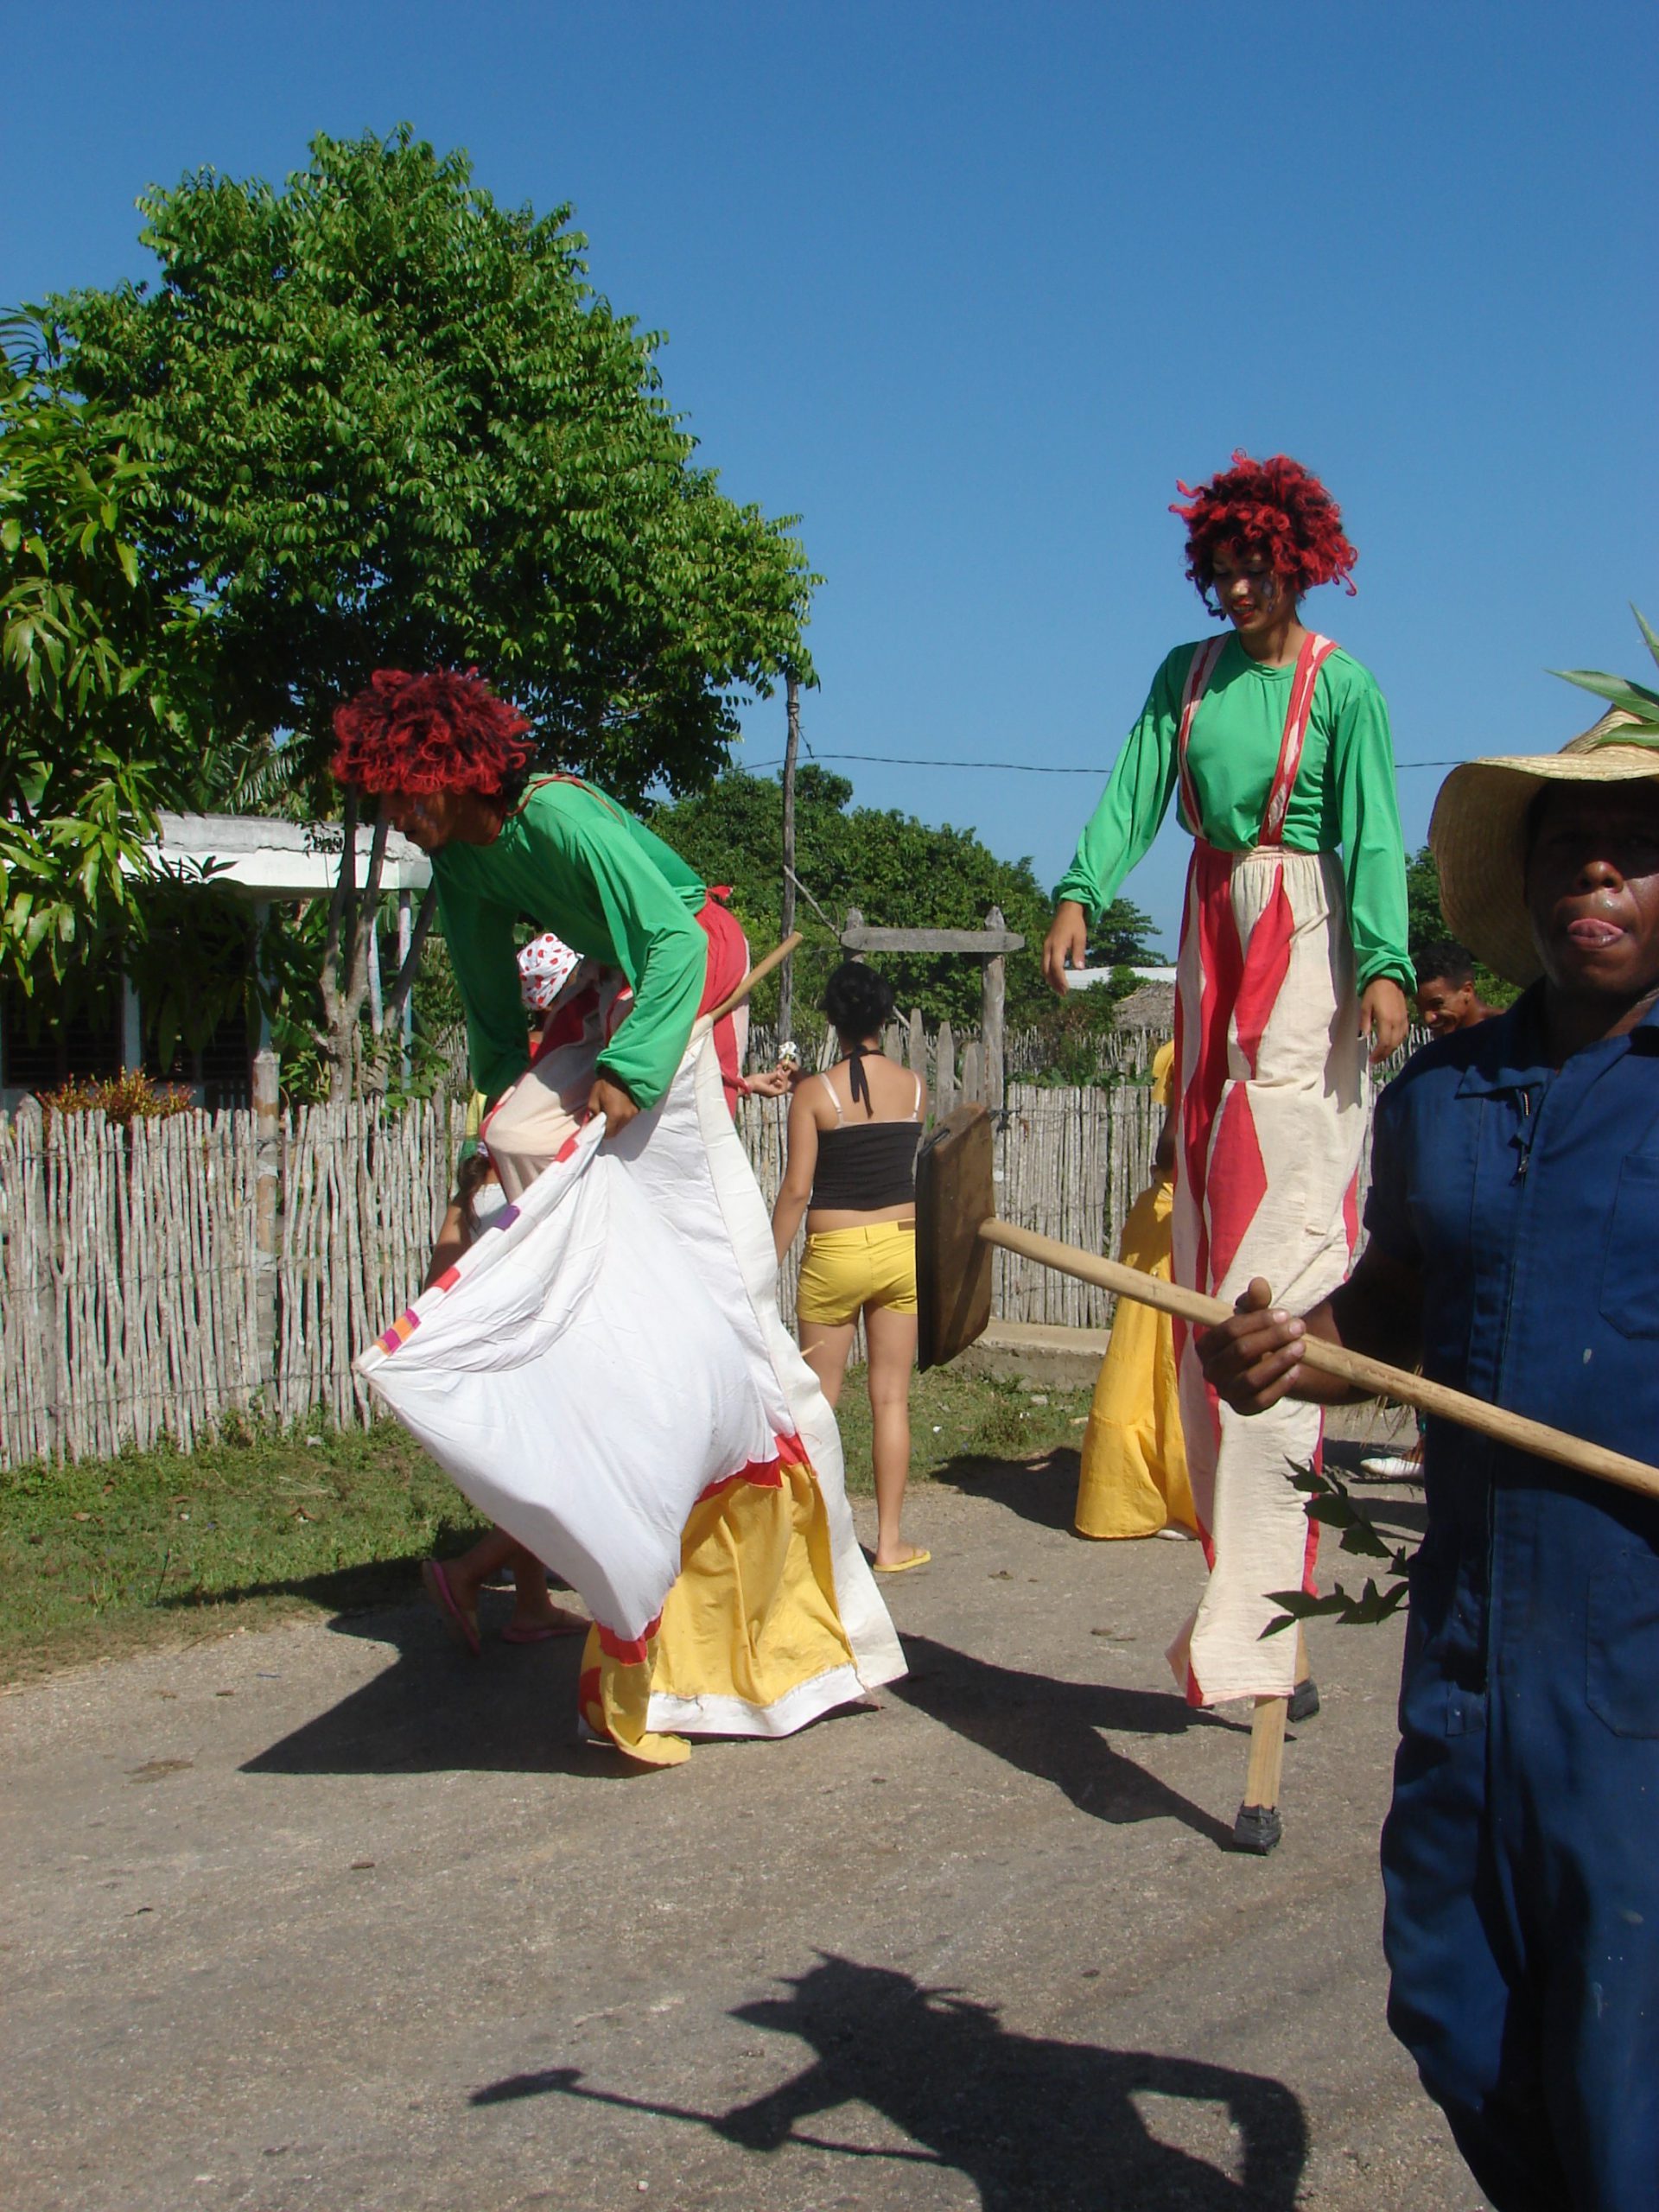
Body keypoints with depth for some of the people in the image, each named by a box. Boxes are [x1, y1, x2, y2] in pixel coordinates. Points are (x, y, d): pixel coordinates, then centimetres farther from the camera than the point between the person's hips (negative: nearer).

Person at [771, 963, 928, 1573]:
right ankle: (890, 1540, 10)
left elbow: (796, 1189, -11)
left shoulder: (814, 1093, -9)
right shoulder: (915, 1087, 1)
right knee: (891, 1397, 7)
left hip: (834, 1251, -3)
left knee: (818, 1400, 7)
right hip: (902, 1246, 3)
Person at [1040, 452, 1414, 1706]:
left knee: (1279, 1235, -11)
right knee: (1211, 1241, 6)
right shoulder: (1187, 675, 11)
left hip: (1305, 953, -6)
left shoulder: (1342, 686, -5)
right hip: (1216, 942, 6)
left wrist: (1384, 964, -26)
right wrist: (1080, 894, -16)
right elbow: (1134, 793, 1)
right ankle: (1244, 1581, 14)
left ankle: (1253, 1613, -9)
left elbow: (1372, 833, -13)